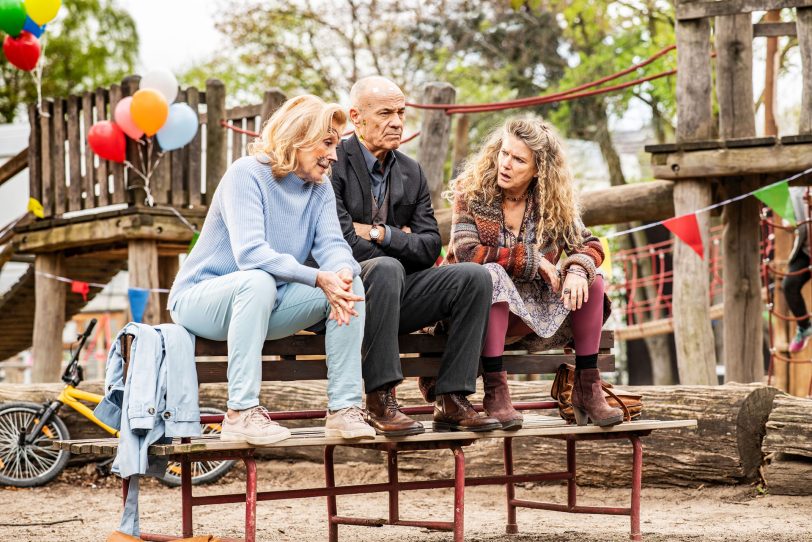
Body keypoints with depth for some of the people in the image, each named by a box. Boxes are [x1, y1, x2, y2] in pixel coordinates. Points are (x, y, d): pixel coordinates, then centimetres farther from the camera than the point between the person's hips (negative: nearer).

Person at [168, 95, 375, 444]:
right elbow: (250, 253, -31)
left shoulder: (320, 189, 4)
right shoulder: (247, 174, -18)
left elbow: (331, 244, -11)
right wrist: (319, 278, -39)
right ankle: (241, 413, -36)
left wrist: (342, 273, -35)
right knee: (258, 281, -39)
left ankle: (344, 409, -16)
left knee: (348, 282, -14)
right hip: (201, 298, -6)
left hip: (268, 306, 7)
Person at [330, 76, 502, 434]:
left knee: (474, 277, -14)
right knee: (386, 267, -38)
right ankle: (380, 401, -34)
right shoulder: (333, 164, -8)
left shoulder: (411, 172, 13)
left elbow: (429, 248, 5)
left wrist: (380, 234, -10)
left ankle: (451, 400, -17)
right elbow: (344, 244, -16)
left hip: (396, 296, 6)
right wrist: (399, 243, -3)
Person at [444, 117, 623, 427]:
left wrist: (578, 270, -26)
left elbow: (589, 245, -2)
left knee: (591, 282, -14)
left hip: (530, 308, 4)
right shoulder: (471, 191, -10)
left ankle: (587, 389, -10)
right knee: (492, 274, -35)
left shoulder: (554, 202, 0)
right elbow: (466, 253, -22)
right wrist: (532, 259, -21)